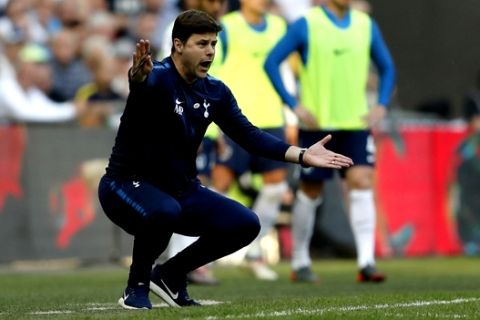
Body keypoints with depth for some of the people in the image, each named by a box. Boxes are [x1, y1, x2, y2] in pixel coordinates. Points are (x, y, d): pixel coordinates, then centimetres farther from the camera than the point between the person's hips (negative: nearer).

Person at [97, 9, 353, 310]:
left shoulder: (215, 91, 2)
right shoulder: (158, 77, -20)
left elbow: (248, 135, 3)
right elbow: (144, 84, -44)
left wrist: (302, 155, -8)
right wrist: (139, 77, -70)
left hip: (182, 189, 7)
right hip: (128, 184, -7)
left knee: (246, 225, -7)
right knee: (164, 212, -39)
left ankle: (169, 274, 12)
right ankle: (137, 285, -10)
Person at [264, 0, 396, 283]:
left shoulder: (366, 26, 7)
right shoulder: (307, 24, -5)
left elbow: (387, 67, 18)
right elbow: (272, 62, -5)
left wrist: (381, 106, 3)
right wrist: (294, 105, -12)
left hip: (356, 122, 3)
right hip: (317, 125, -3)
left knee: (362, 183, -12)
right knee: (310, 193, 6)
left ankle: (366, 262, -16)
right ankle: (300, 263, 20)